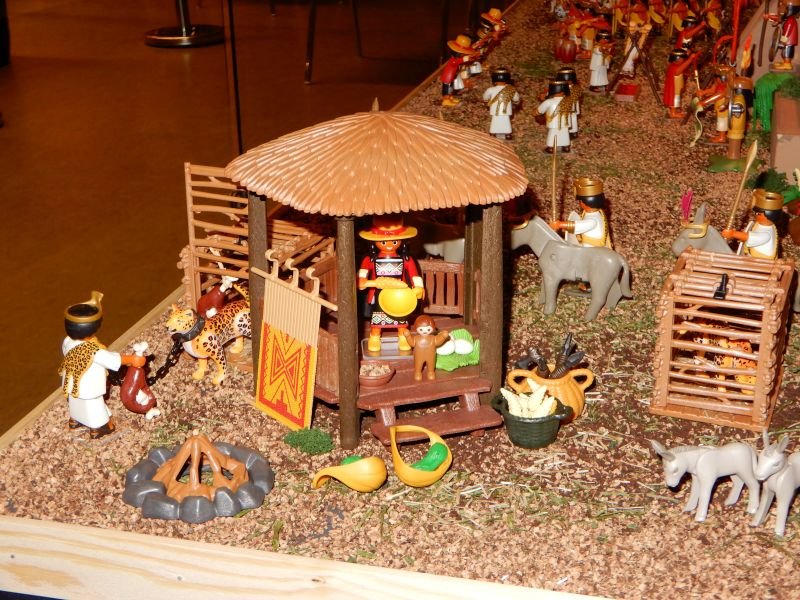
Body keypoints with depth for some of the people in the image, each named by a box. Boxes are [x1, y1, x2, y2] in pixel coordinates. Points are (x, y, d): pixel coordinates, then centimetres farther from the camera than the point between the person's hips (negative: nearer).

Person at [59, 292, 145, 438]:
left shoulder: (68, 341, -20)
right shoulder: (94, 351, -40)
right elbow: (114, 360, -29)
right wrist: (131, 359, -13)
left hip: (73, 385, 6)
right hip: (89, 389, -6)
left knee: (76, 404, 33)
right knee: (93, 409, 21)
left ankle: (74, 421, 56)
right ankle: (96, 429, 43)